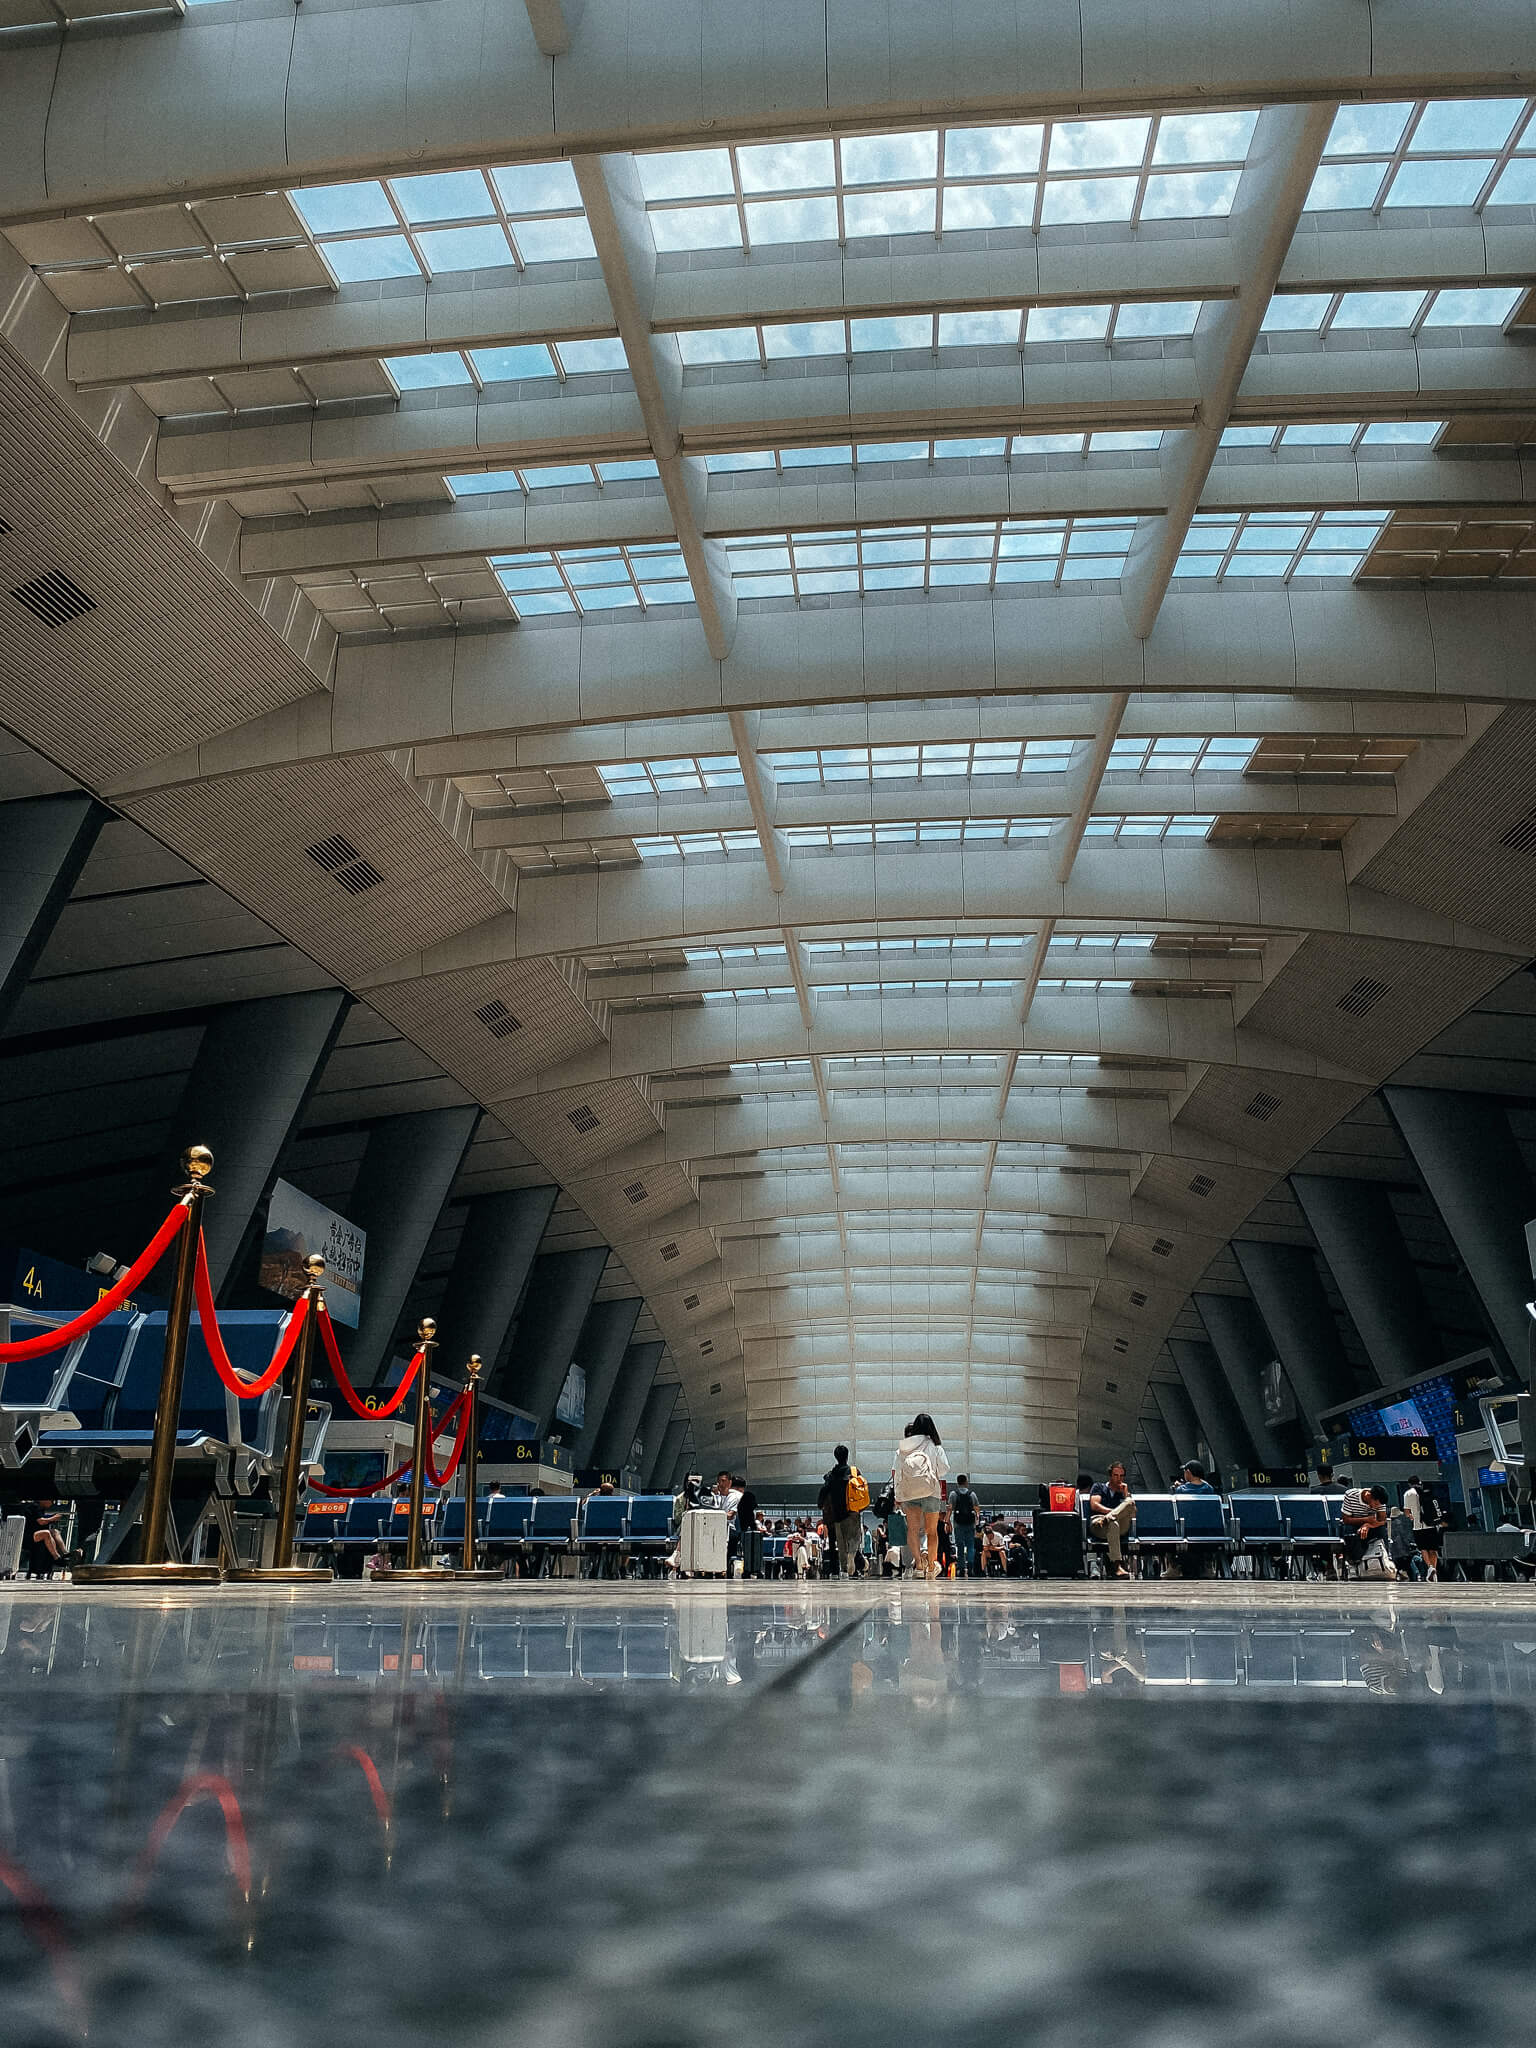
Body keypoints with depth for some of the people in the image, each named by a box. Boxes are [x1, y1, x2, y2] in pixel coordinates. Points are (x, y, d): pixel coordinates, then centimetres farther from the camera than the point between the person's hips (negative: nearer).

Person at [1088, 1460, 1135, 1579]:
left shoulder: (1125, 1490, 30)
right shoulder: (1100, 1487, 22)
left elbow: (1132, 1511, 14)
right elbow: (1094, 1505, 3)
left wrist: (1125, 1493, 9)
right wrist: (1112, 1511, -8)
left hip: (1121, 1527, 3)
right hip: (1097, 1521, -3)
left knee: (1131, 1502, -25)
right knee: (1113, 1524, -43)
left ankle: (1106, 1519, -38)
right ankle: (1116, 1565, -50)